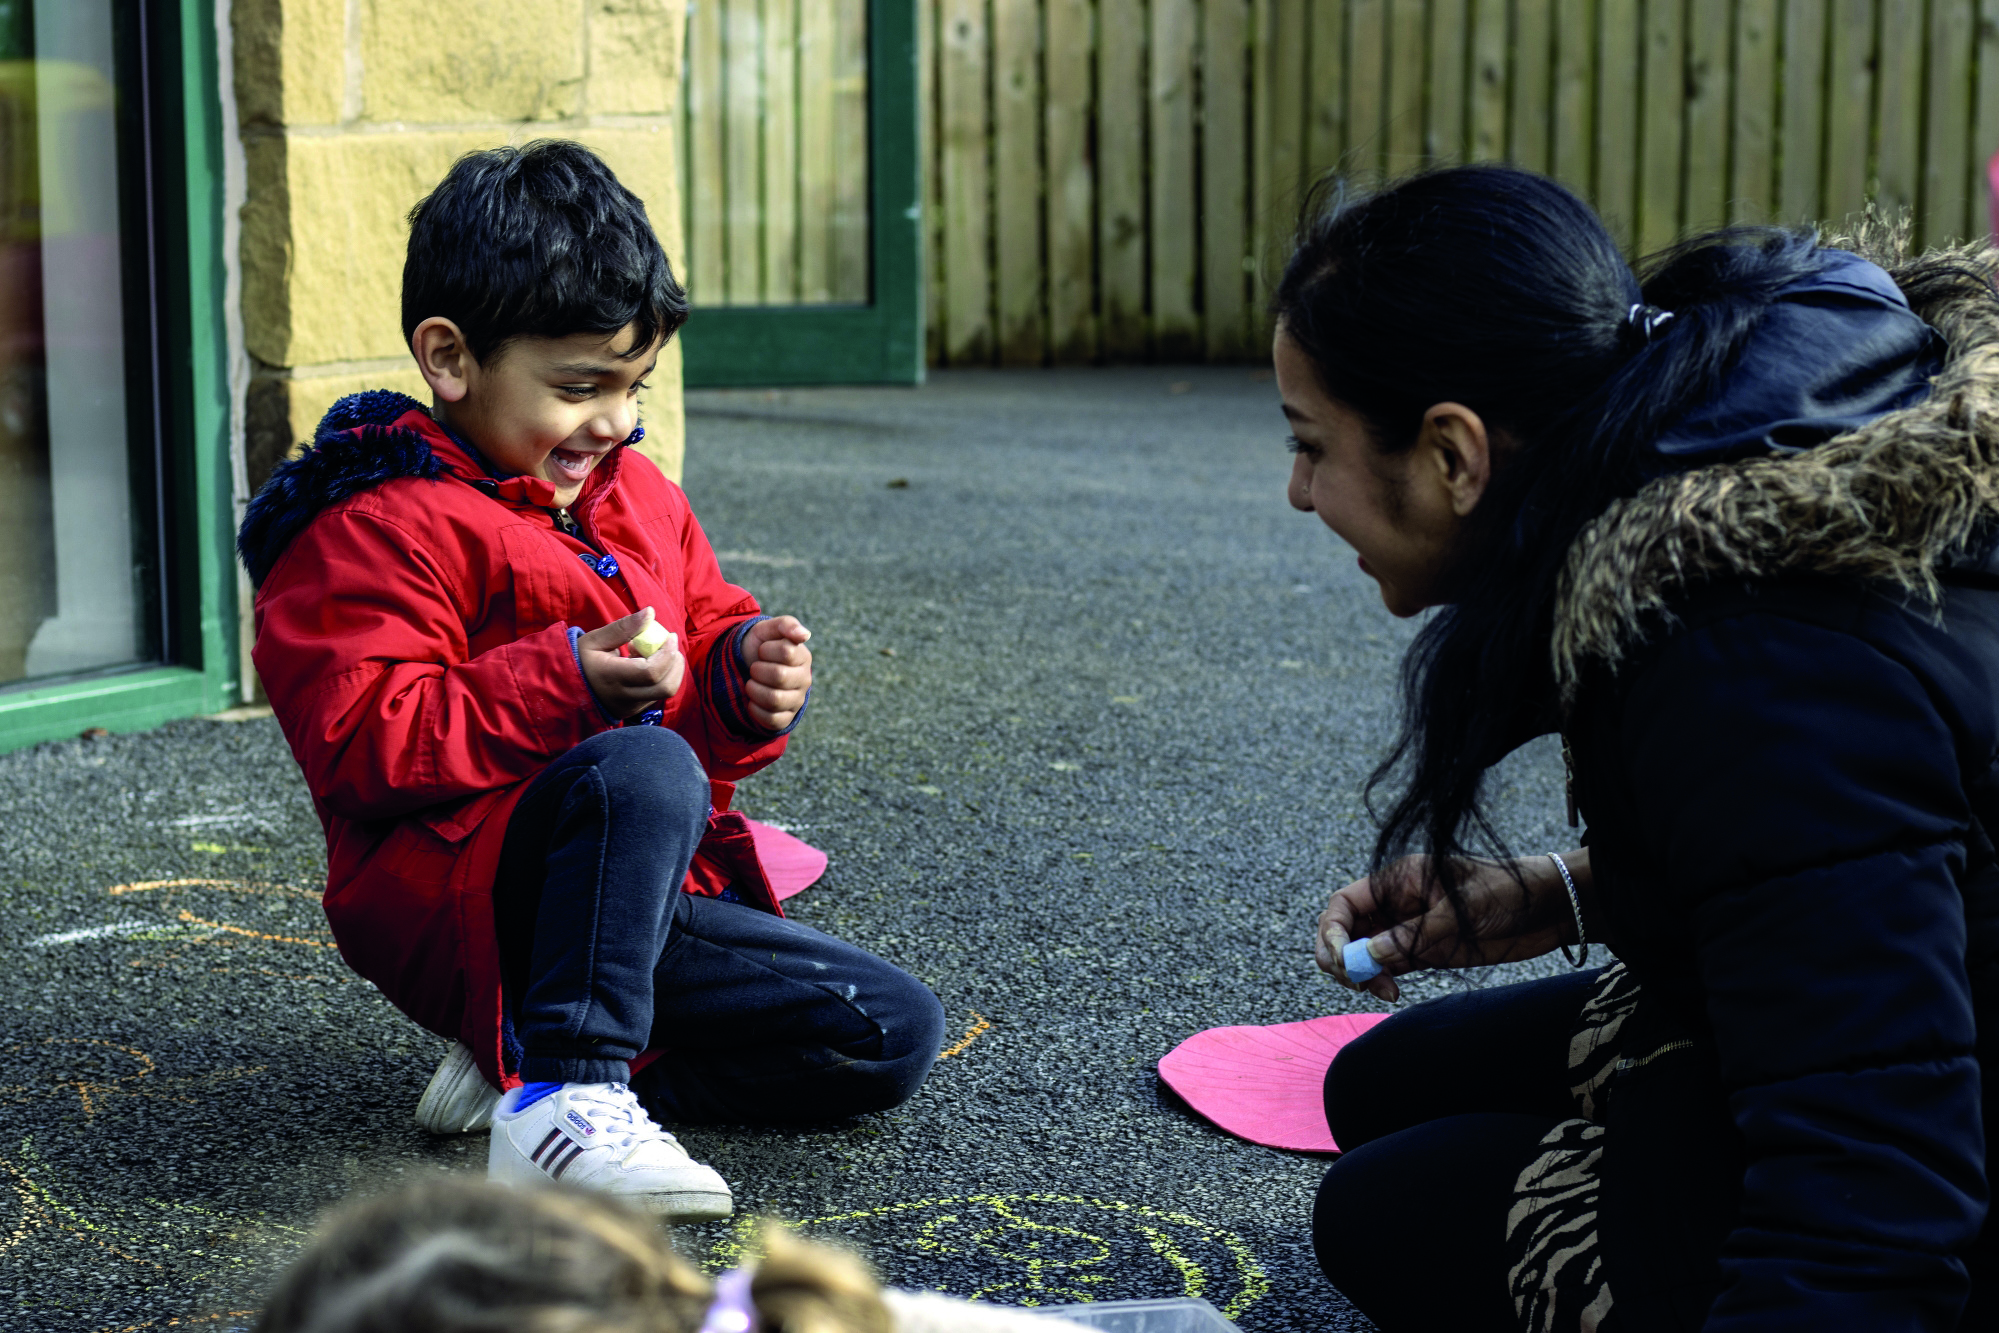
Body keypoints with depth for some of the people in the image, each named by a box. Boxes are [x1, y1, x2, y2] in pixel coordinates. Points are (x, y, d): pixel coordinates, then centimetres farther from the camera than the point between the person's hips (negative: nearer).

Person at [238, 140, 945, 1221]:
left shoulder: (637, 495, 14)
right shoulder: (380, 526, -10)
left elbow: (708, 629, 22)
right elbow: (357, 744, -19)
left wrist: (749, 678, -3)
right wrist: (563, 682, -26)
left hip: (645, 899, 8)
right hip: (446, 913, -8)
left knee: (892, 1036, -3)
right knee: (644, 768, -37)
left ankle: (527, 1053, -2)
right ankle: (565, 1102, -34)